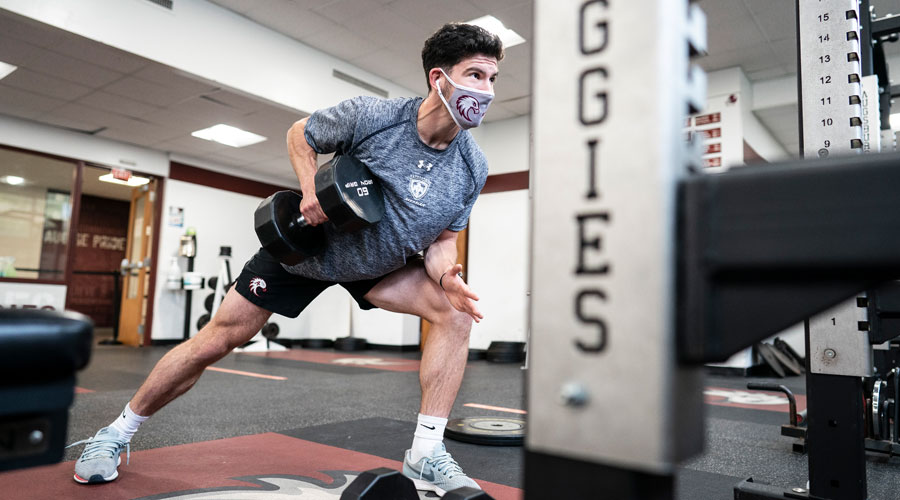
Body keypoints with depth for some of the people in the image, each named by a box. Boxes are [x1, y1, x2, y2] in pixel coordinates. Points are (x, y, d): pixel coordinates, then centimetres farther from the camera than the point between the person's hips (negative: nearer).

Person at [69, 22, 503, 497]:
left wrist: (445, 273, -26)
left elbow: (442, 237, -4)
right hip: (308, 246, -2)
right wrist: (311, 188, -24)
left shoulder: (473, 168, -15)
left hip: (378, 263, 3)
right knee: (219, 337, 0)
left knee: (455, 310, -20)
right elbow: (299, 134, -7)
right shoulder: (370, 115, -25)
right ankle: (114, 436, 24)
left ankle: (426, 456, -11)